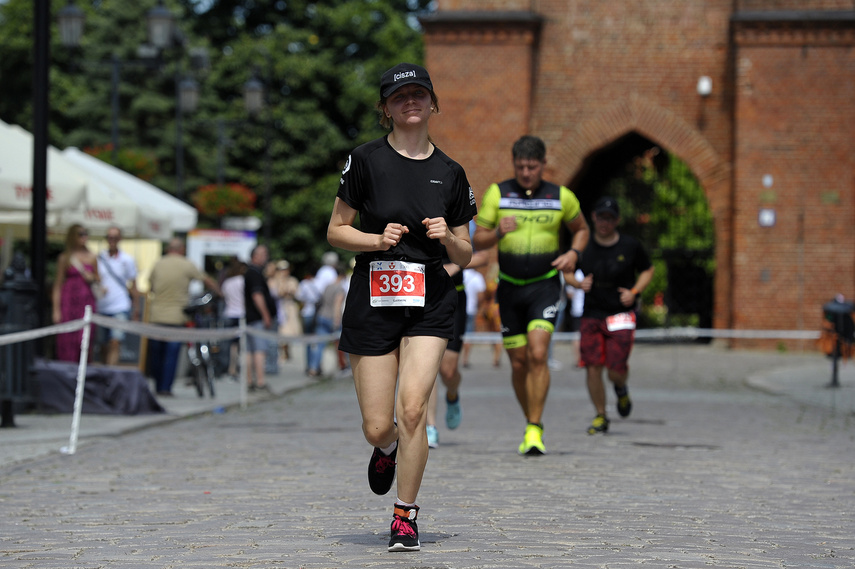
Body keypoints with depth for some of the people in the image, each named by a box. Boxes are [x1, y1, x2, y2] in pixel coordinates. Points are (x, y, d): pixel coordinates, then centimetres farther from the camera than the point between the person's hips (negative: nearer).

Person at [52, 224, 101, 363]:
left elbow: (98, 280, 22)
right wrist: (56, 310, -3)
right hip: (68, 301, -2)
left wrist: (92, 279, -2)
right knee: (67, 340, -5)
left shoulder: (91, 257, 10)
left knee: (85, 339, -5)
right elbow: (58, 285, 2)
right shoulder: (65, 258, 2)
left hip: (87, 301, 2)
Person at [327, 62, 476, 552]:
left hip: (431, 300, 1)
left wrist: (448, 237, -8)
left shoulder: (450, 173, 8)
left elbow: (464, 255, 13)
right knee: (377, 427, -1)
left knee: (412, 407, -17)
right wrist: (378, 239, -13)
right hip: (373, 300, -1)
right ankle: (389, 449, 39)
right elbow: (336, 231, 3)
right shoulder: (366, 161, 0)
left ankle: (406, 516, -2)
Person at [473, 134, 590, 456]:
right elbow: (478, 240, -1)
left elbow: (581, 229, 17)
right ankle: (531, 423, 24)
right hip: (509, 287, 2)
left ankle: (534, 430, -16)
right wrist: (498, 233, -22)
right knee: (518, 363, 5)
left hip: (545, 286, -2)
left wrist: (573, 253, -3)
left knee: (538, 354, -18)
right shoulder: (497, 194, -1)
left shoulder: (562, 197, 0)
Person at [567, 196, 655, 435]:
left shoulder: (631, 246, 0)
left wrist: (634, 292, -4)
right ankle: (600, 416, 13)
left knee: (616, 370, -11)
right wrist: (579, 283, -7)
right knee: (593, 368, -6)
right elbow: (567, 271, 14)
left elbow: (647, 270, 13)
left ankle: (621, 389, 27)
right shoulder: (583, 246, 2)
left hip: (621, 314, -2)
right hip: (592, 314, 2)